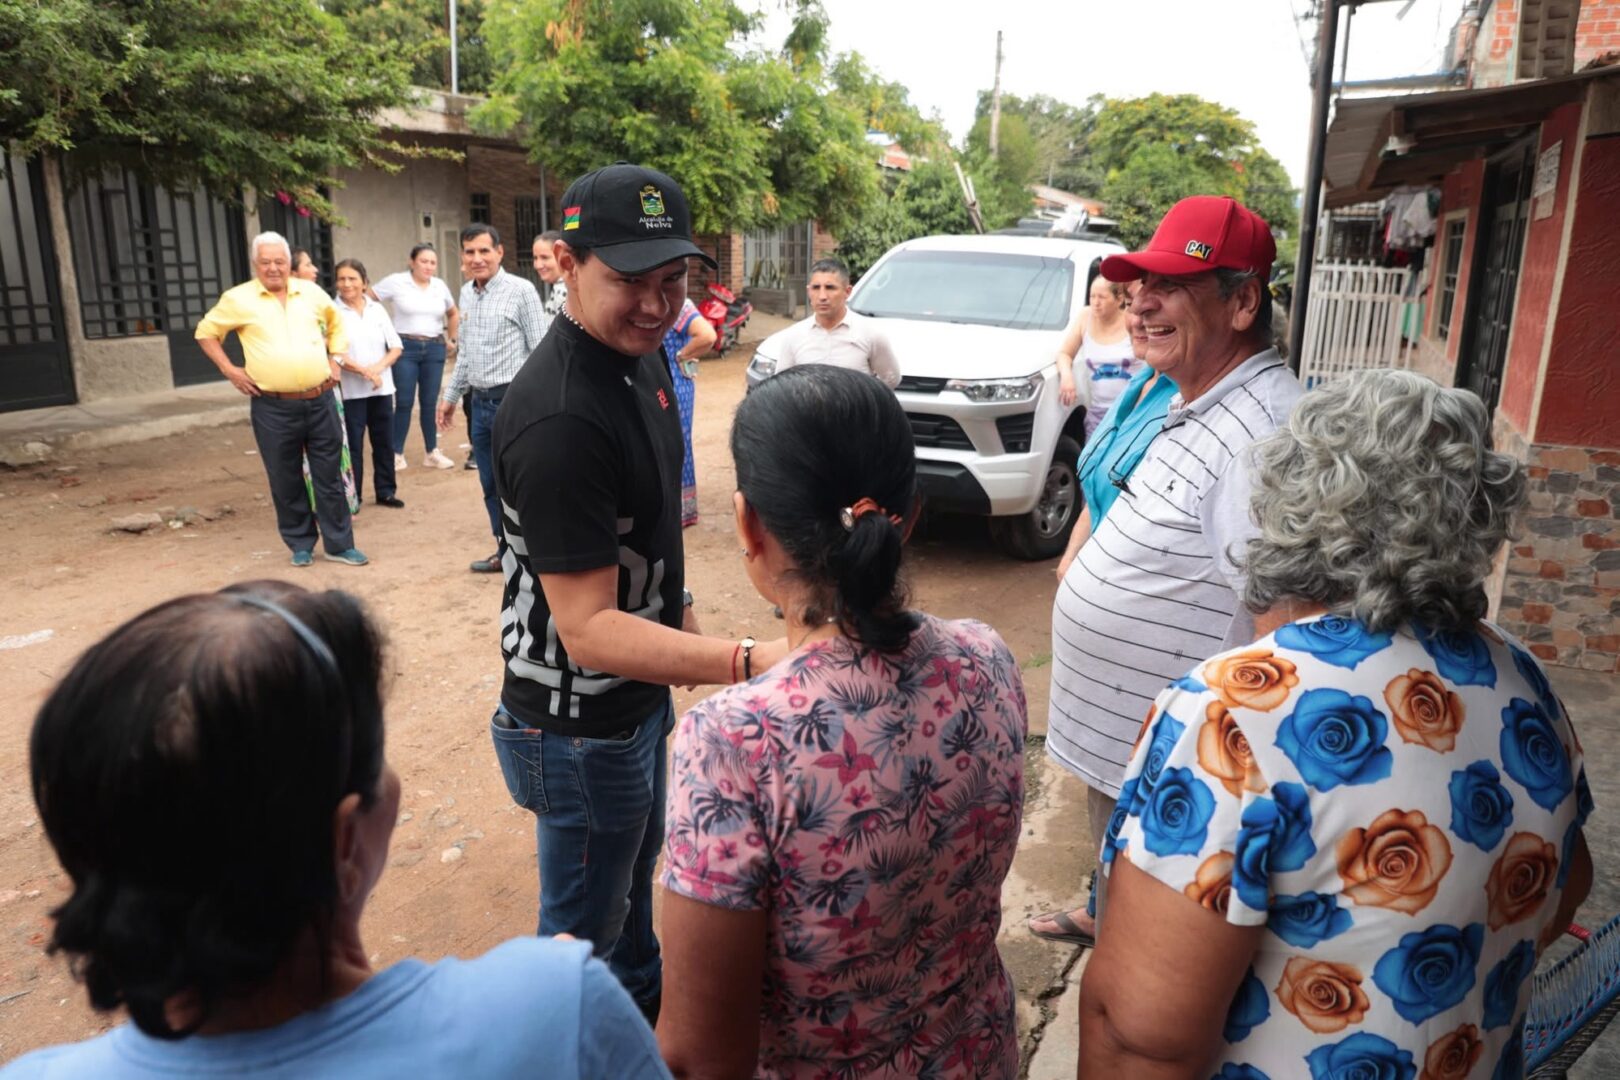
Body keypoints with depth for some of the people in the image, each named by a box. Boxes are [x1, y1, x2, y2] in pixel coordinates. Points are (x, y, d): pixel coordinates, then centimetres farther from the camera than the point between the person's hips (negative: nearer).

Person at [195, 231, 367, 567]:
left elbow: (336, 322, 25)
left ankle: (340, 544, 15)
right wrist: (229, 370, 0)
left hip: (320, 401, 2)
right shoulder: (238, 299, 0)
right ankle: (300, 543, 22)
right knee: (286, 481, 7)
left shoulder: (311, 292, 8)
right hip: (273, 408, -2)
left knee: (330, 476, 6)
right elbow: (206, 332, 9)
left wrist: (336, 358, 13)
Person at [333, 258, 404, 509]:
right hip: (350, 391, -4)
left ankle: (385, 491, 21)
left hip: (382, 388, 4)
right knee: (353, 446, 1)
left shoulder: (377, 309, 8)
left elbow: (396, 347, 5)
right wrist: (364, 371, -18)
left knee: (384, 442, 9)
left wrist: (378, 367, -11)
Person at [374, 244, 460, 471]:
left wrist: (452, 339, 19)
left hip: (435, 349, 3)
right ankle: (397, 453, 4)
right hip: (405, 348, -3)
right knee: (404, 403, -5)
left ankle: (432, 452, 13)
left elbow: (454, 313, 25)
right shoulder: (396, 282, -3)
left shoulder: (440, 286, 10)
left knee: (430, 402, 5)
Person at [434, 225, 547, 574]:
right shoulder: (467, 293, 12)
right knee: (491, 485, 14)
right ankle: (506, 552, 28)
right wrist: (450, 395, 22)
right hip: (480, 401, 7)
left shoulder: (520, 290, -8)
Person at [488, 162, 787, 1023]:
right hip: (580, 723, -9)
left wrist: (682, 619, 16)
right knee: (585, 918, 13)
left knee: (637, 860, 30)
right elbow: (587, 628, -32)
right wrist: (749, 661, -42)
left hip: (640, 689, 10)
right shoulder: (557, 419, -32)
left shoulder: (641, 356, -2)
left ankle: (642, 993, 55)